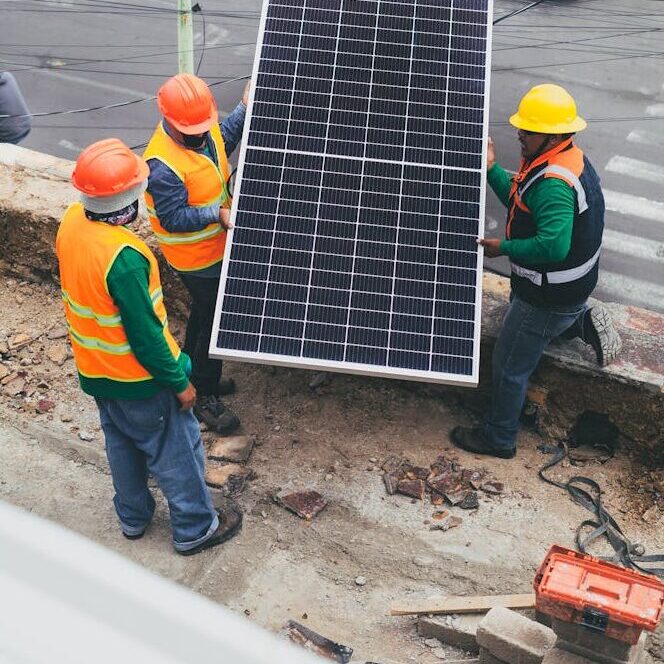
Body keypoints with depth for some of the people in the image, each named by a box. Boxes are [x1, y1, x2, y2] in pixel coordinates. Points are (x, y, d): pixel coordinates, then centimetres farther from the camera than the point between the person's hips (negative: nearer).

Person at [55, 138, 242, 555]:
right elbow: (145, 335, -27)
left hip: (94, 370, 8)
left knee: (122, 443, 27)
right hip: (138, 379, -8)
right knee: (176, 451, 13)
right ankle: (195, 528, 32)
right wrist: (179, 382, -14)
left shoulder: (71, 222, -12)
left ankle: (133, 517, 47)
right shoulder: (123, 258, -36)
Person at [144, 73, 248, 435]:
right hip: (199, 258, -9)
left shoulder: (202, 128, -7)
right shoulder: (163, 165, -32)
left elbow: (222, 141, 16)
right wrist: (217, 213, -34)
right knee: (214, 322, 2)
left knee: (204, 313, 25)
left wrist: (244, 109, 8)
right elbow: (173, 218, -29)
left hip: (216, 244, 9)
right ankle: (205, 398, 19)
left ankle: (195, 375, 46)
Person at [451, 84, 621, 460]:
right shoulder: (569, 158, 1)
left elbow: (553, 245, -42)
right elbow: (520, 201, 11)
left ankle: (499, 439, 22)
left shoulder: (553, 183, -32)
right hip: (572, 284, 10)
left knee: (510, 367, 6)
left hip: (549, 296, -10)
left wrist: (504, 249, -28)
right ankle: (585, 322, 23)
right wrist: (492, 168, 1)